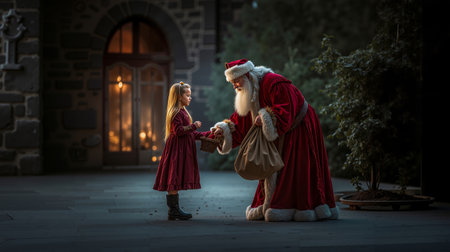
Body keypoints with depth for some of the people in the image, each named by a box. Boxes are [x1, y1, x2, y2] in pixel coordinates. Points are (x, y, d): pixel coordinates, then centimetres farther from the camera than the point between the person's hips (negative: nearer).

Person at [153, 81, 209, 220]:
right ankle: (173, 209, -8)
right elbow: (178, 130, -22)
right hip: (177, 149, -10)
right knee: (174, 180, -9)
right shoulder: (176, 112, -12)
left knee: (176, 182, 10)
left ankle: (174, 209, 12)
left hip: (183, 150, 10)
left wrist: (207, 135, 21)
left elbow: (190, 133, 26)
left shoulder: (182, 112, 21)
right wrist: (193, 126, -18)